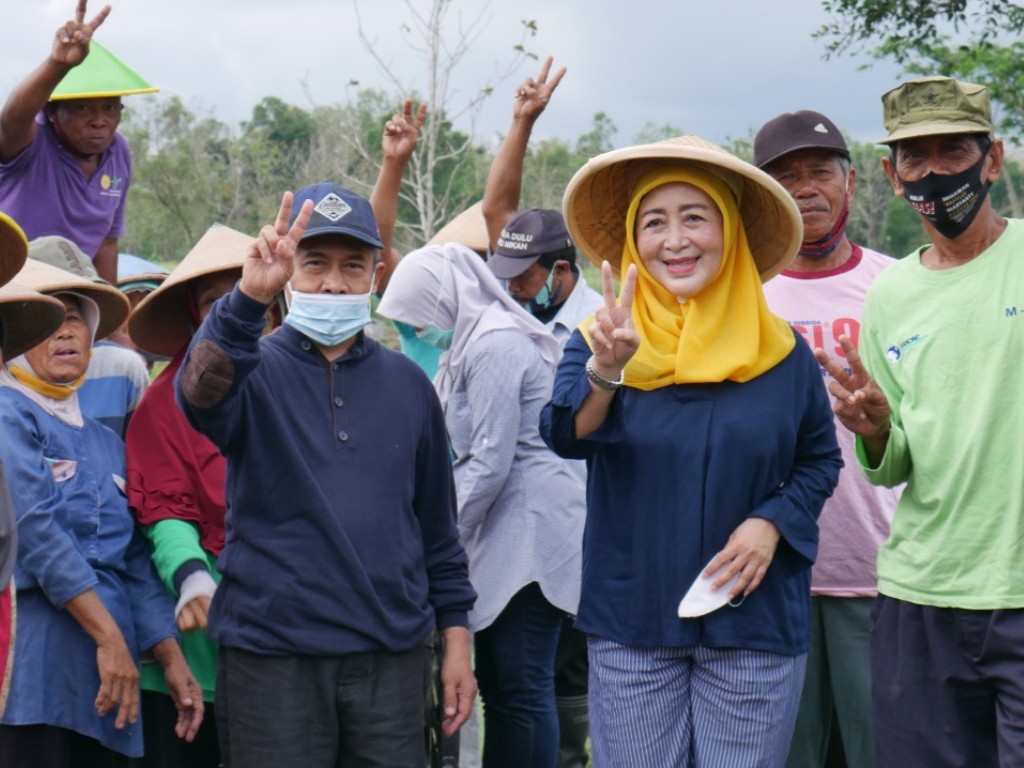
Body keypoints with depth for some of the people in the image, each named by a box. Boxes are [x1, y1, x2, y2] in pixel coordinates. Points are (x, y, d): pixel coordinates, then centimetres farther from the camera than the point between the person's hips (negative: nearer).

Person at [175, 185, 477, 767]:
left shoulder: (406, 384, 9)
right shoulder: (256, 371, -1)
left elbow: (438, 522, 14)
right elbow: (202, 392, -26)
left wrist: (456, 638, 10)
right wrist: (250, 297, -41)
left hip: (393, 656, 3)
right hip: (273, 656, -3)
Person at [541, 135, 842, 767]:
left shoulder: (782, 352, 1)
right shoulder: (601, 341, -2)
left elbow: (819, 460, 9)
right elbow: (566, 437, -18)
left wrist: (771, 523, -10)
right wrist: (605, 372, -38)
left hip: (755, 621, 1)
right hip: (631, 624, 0)